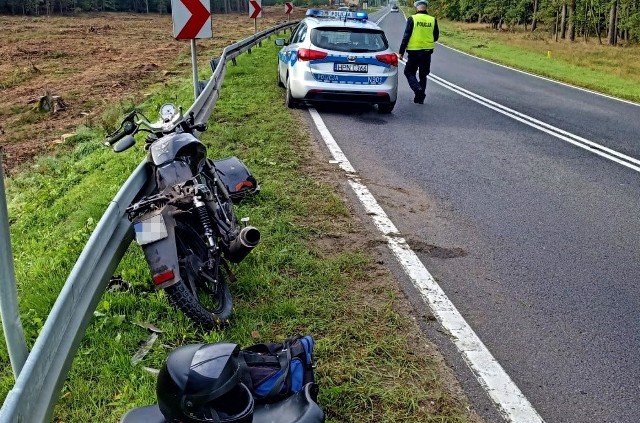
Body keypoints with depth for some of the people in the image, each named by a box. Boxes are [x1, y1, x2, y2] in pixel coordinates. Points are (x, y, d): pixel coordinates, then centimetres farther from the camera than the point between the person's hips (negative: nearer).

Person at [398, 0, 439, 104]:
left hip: (414, 51, -4)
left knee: (409, 72, 10)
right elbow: (436, 37, 11)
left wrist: (401, 51, -5)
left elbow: (406, 36, -10)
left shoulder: (412, 19, -9)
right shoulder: (433, 20, 2)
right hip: (427, 52, 4)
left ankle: (418, 89, -14)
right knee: (423, 75, 14)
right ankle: (420, 98, 18)